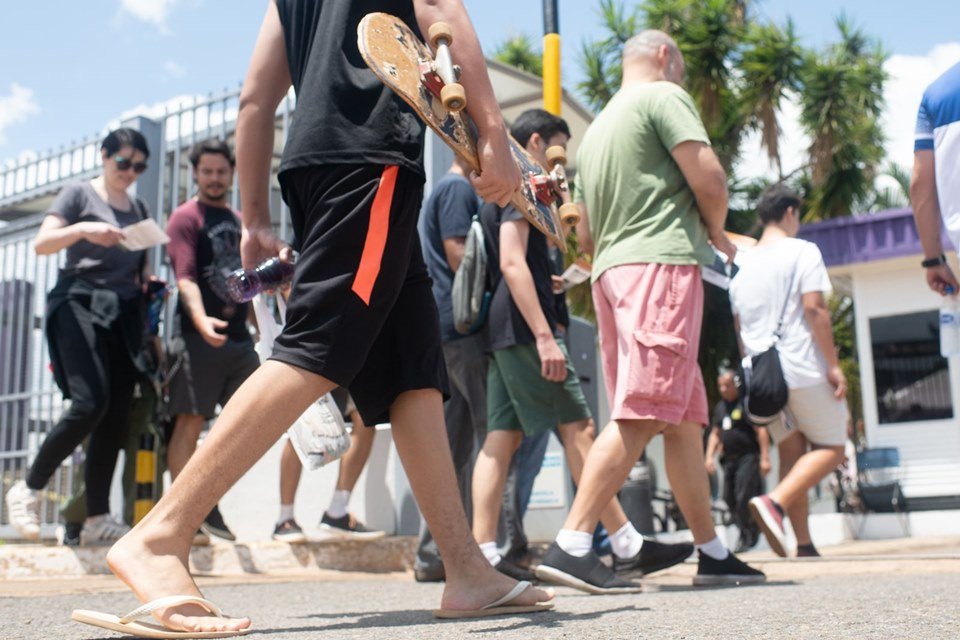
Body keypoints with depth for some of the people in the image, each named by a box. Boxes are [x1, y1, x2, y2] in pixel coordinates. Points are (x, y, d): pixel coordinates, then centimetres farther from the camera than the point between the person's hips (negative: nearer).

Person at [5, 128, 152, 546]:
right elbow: (41, 244, -6)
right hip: (81, 304, -5)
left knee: (117, 415, -3)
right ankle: (29, 488, -1)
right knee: (91, 403, -21)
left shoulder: (138, 209, 21)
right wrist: (82, 229, -22)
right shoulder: (80, 194, 6)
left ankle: (97, 519, -1)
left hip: (125, 314, 6)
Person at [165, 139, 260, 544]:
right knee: (190, 423, -5)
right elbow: (185, 276, -15)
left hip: (238, 335, 7)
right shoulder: (186, 217, -1)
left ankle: (207, 505, 15)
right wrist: (201, 319, -31)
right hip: (199, 337, -7)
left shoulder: (239, 222, 20)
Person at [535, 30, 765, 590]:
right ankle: (572, 544, -19)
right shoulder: (664, 96, 3)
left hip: (613, 270, 9)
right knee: (641, 414, -14)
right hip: (663, 262, -9)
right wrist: (717, 232, 10)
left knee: (686, 417, 9)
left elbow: (585, 234, 25)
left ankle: (713, 552, 12)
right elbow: (709, 179, -8)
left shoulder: (598, 126, 26)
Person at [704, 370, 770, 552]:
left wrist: (765, 458, -17)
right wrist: (710, 456, 10)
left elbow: (761, 430, -12)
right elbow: (715, 434, 21)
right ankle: (746, 533, 17)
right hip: (729, 459, 8)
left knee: (743, 497, -13)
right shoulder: (720, 407, 15)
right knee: (729, 498, 5)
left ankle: (748, 537, -1)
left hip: (748, 457, -7)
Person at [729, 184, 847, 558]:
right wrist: (834, 365, -11)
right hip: (803, 368, -6)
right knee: (831, 447, 3)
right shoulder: (803, 251, -3)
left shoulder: (743, 264, 15)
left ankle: (804, 545, 6)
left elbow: (737, 328, 16)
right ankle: (774, 502, -20)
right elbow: (814, 308, -13)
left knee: (792, 453, 11)